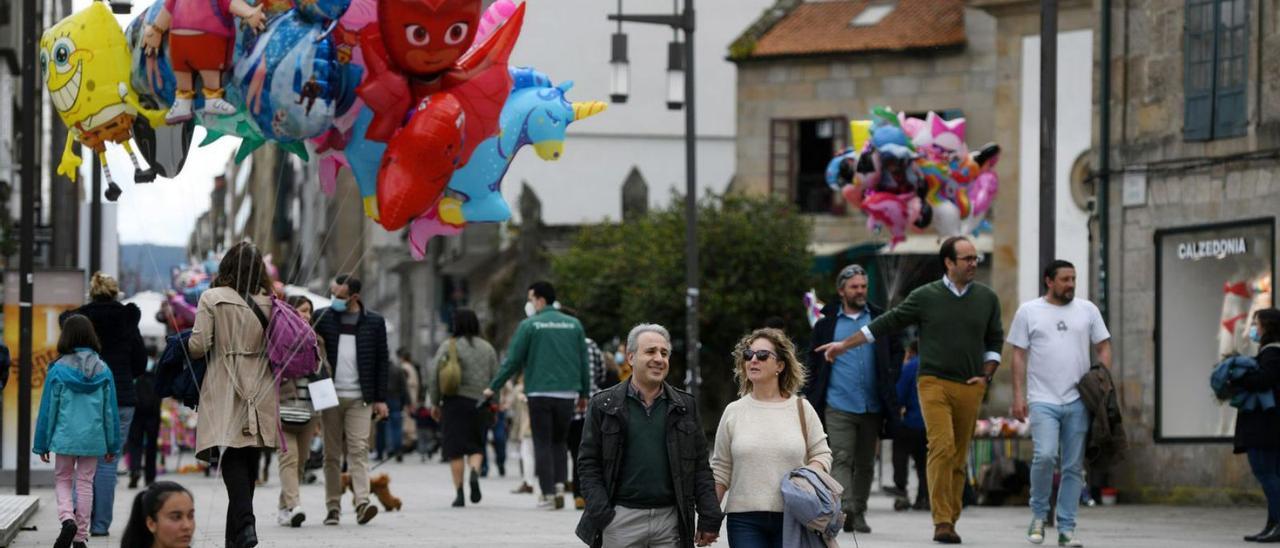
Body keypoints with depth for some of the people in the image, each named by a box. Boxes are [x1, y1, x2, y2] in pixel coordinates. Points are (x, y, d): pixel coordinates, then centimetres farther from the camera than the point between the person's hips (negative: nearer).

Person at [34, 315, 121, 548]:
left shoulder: (58, 370, -8)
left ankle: (67, 518, -13)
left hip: (65, 437, -2)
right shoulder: (103, 371, -1)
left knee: (62, 480, 13)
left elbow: (48, 409, -3)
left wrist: (42, 444, 6)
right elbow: (110, 410, 4)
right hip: (93, 438, 2)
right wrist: (112, 445, 12)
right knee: (85, 483, 10)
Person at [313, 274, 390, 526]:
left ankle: (362, 504, -17)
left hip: (360, 398, -1)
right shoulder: (323, 318, 6)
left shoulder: (374, 323, 6)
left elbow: (382, 361, 8)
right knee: (332, 454, 3)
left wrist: (380, 399, 4)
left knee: (359, 450, -10)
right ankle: (332, 507, 5)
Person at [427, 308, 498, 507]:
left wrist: (435, 403, 7)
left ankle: (459, 493, -2)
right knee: (476, 446, 13)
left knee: (455, 449, 3)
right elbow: (495, 378, 9)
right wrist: (492, 404, 18)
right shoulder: (487, 348, 7)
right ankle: (475, 472, -17)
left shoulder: (448, 347, -3)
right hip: (480, 403, 2)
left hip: (455, 402, -2)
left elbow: (436, 378, -4)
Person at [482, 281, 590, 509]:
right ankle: (560, 485, -1)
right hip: (567, 394, 3)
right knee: (559, 441, 16)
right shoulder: (574, 324, 7)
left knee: (542, 444, 3)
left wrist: (493, 388, 5)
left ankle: (548, 494, -1)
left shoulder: (529, 325, -3)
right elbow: (584, 362, 10)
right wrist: (584, 393, 18)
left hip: (539, 394, -3)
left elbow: (513, 361, -4)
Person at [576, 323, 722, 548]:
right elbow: (588, 464, 2)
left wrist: (709, 517, 3)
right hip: (621, 519, -2)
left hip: (670, 519, 2)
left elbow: (700, 467, 11)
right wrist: (600, 514, -8)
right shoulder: (603, 405, 4)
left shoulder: (685, 405, 11)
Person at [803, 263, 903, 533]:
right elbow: (814, 360, 9)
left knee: (865, 463, 9)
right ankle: (845, 510, -23)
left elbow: (897, 352, 15)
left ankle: (859, 513, 18)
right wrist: (812, 395, 2)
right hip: (838, 406, -2)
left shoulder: (880, 319, 9)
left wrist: (889, 380, 1)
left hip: (872, 407, 2)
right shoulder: (826, 322, 5)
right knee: (841, 459, -13)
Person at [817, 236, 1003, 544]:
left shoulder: (987, 299, 11)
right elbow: (887, 324, 8)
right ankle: (942, 521, -18)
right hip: (934, 383, -3)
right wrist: (845, 345, 9)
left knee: (959, 458, 3)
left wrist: (986, 377, 7)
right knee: (942, 447, -18)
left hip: (970, 389, 3)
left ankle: (950, 522, 9)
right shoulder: (926, 297, 3)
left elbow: (994, 342, 21)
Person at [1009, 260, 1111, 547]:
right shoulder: (1029, 311, 4)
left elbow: (1103, 347, 12)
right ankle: (1039, 515, 2)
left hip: (1078, 401, 3)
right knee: (1045, 455, -19)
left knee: (1074, 467, 3)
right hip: (1043, 400, -3)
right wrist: (1018, 396, -4)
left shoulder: (1087, 310, 9)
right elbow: (1019, 356, 4)